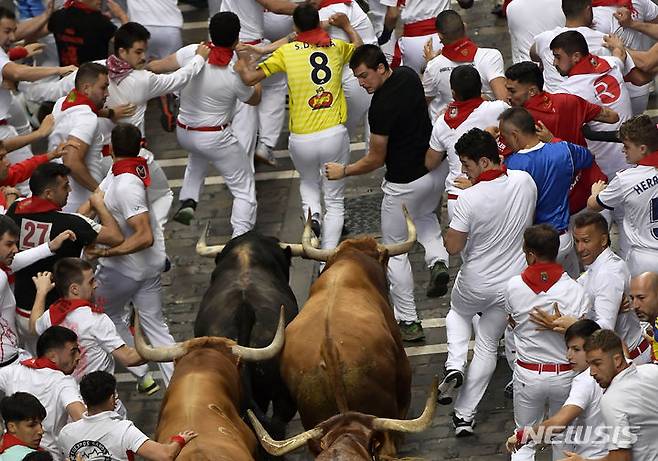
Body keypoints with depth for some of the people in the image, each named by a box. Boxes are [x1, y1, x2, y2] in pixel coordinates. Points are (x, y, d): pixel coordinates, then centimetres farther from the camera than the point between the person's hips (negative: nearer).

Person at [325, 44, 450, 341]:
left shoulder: (381, 107, -28)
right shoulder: (408, 75, -6)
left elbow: (376, 159, -15)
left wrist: (343, 171, -2)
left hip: (405, 183, -9)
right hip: (436, 171, 9)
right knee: (425, 216, 39)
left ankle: (408, 322, 14)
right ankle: (438, 261, 10)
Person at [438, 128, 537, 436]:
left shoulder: (469, 199, -27)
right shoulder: (525, 182, -11)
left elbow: (453, 247, -17)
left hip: (476, 283, -3)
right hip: (512, 285, 4)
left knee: (458, 312, 31)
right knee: (488, 347, 16)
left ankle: (454, 365, 8)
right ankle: (466, 414, 17)